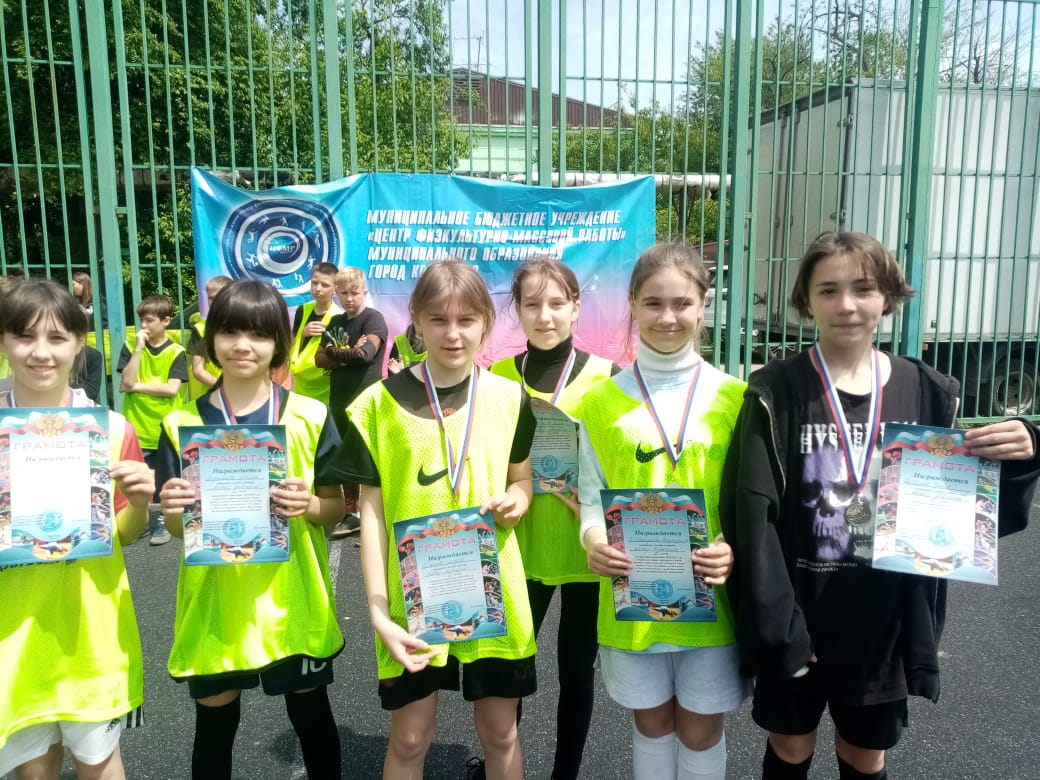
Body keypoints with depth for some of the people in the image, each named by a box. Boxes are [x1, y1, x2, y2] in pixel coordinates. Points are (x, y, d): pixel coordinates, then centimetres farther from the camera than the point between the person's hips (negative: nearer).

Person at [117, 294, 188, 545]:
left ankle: (162, 521, 26)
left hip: (166, 428, -1)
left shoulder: (175, 352, -4)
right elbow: (125, 384, -11)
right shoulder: (130, 347, 1)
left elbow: (172, 389, -14)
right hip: (137, 428, 1)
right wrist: (139, 348, -13)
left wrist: (137, 386, -11)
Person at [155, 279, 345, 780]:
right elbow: (177, 528, 2)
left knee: (311, 712, 15)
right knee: (214, 721, 15)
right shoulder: (181, 424, -2)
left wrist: (309, 505, -21)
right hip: (214, 602, 1)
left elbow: (338, 506, 0)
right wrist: (174, 509, -19)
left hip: (291, 600, 0)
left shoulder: (310, 416, -4)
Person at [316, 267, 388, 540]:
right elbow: (320, 359, 4)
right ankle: (352, 514, 23)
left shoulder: (373, 318, -6)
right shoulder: (335, 323, 13)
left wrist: (335, 353, -6)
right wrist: (348, 355, -14)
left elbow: (366, 353, -22)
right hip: (340, 400, 7)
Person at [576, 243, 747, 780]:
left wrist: (736, 549, -18)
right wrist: (594, 539, -17)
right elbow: (592, 494, 2)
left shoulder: (734, 398, -3)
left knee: (701, 728, 15)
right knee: (651, 721, 18)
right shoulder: (602, 402, -2)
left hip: (711, 595, 0)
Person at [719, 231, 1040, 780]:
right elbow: (754, 513, -15)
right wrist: (776, 626, -18)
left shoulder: (928, 392, -1)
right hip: (798, 620, -2)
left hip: (886, 624, 2)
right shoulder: (776, 391, -11)